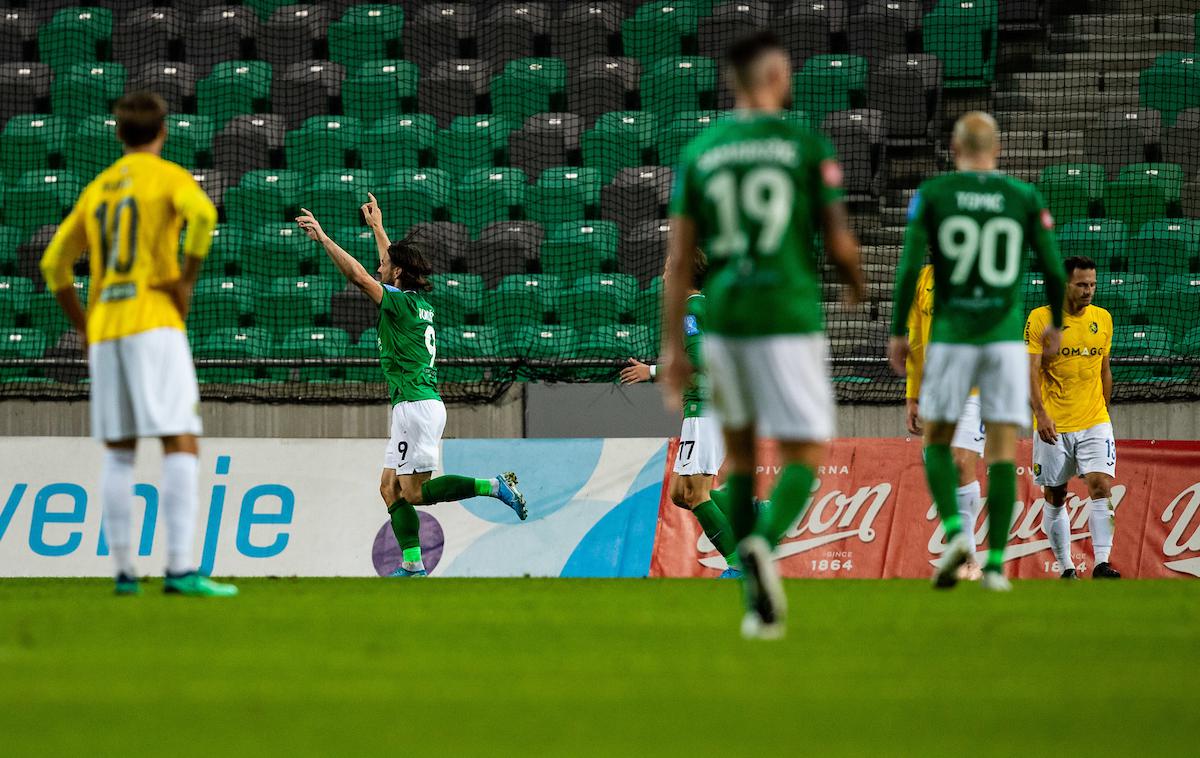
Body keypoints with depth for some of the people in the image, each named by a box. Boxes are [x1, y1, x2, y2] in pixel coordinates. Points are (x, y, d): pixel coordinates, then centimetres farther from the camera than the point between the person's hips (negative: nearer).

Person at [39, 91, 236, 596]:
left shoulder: (97, 189, 20)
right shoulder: (167, 176, 1)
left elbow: (54, 264, 20)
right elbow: (202, 214, -22)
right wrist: (187, 281, -12)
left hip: (104, 330, 6)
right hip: (154, 324, -6)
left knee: (118, 455, 13)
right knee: (182, 447, -10)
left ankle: (123, 571, 10)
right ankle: (180, 569, -22)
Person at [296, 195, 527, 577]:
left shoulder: (401, 302, -11)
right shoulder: (418, 300, 14)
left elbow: (357, 275, -20)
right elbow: (395, 262, 33)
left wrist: (324, 238, -19)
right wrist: (377, 227, 43)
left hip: (417, 406, -10)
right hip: (415, 406, 10)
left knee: (413, 491, -9)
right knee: (390, 487, 8)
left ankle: (493, 486, -11)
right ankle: (413, 566, 3)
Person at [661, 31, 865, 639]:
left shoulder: (699, 153, 5)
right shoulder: (807, 146, -4)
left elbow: (679, 259, 3)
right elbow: (840, 243, -3)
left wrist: (672, 347, 5)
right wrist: (856, 284, 20)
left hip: (723, 321, 4)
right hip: (789, 320, -4)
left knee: (740, 456, 18)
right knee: (806, 458, 0)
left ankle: (757, 600, 16)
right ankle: (763, 544, -31)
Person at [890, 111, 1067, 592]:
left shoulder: (931, 194, -1)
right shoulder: (1025, 198, 2)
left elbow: (909, 267, -7)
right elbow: (1054, 270, 3)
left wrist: (898, 332, 2)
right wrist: (1056, 323, 20)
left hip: (951, 336, -1)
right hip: (1006, 336, 1)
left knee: (937, 443, 13)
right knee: (1002, 453, 3)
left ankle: (955, 533, -9)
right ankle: (995, 563, -3)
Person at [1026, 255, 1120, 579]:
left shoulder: (1102, 318, 7)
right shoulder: (1040, 319, -6)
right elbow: (1031, 371, -11)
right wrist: (1041, 414, -23)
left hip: (1094, 423, 2)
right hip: (1052, 427, -2)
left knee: (1101, 486, -14)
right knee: (1055, 499, 5)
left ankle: (1101, 565, -17)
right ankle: (1066, 569, 15)